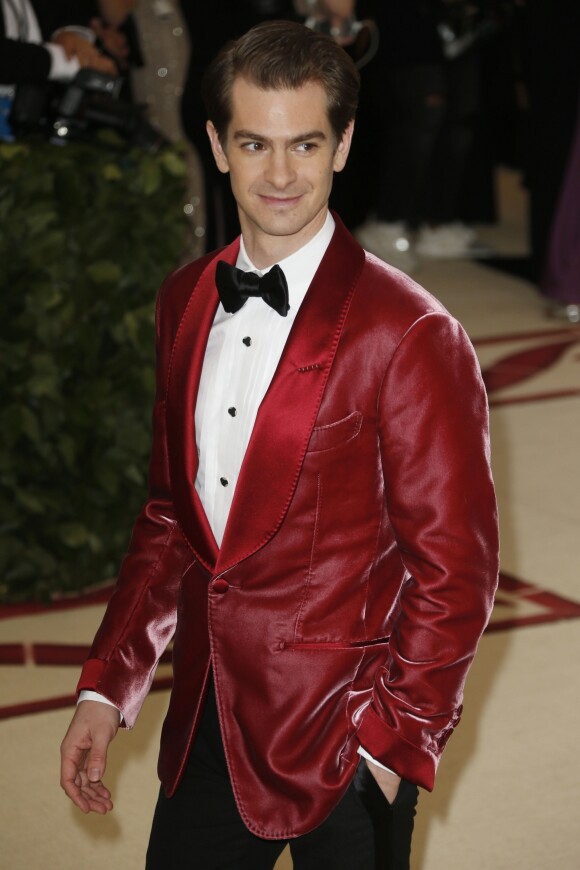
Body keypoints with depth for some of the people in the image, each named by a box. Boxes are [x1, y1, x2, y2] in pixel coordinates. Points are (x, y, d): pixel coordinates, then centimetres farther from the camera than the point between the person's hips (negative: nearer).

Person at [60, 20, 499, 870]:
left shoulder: (411, 335, -15)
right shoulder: (186, 302, 6)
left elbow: (453, 569, -13)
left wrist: (392, 743, -13)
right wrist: (106, 688, 9)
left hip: (344, 739, -5)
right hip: (205, 730, 6)